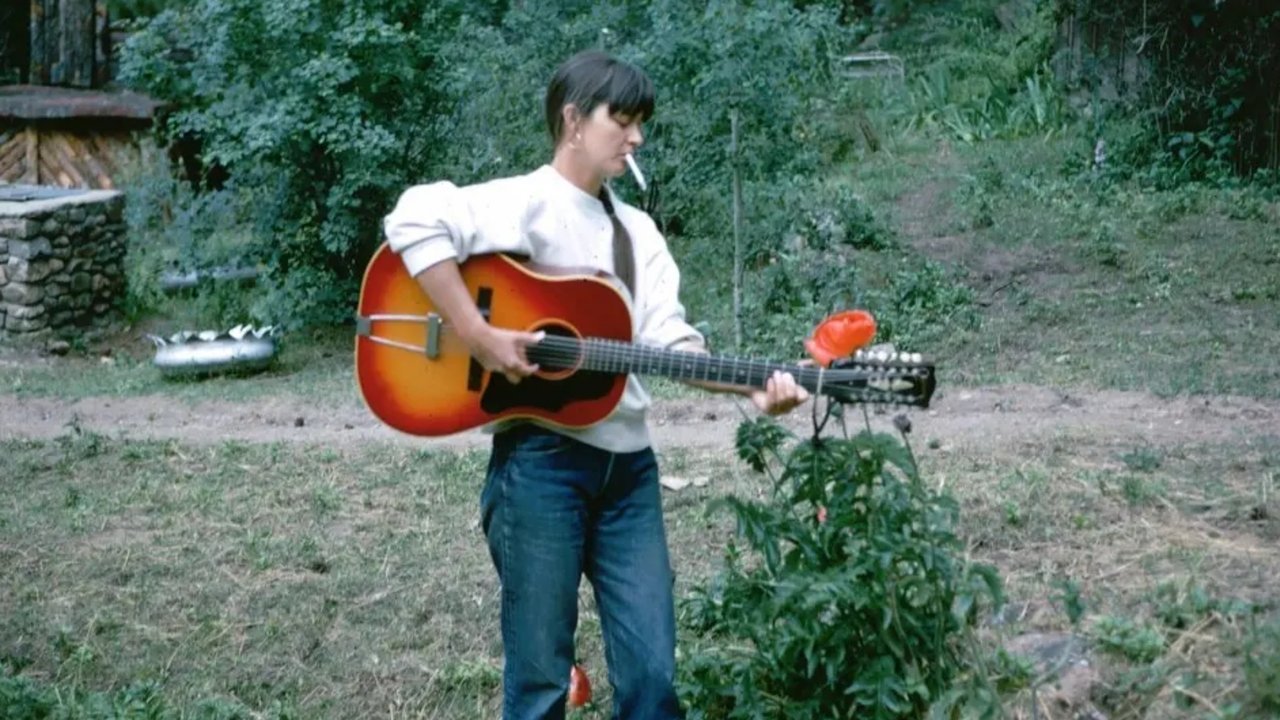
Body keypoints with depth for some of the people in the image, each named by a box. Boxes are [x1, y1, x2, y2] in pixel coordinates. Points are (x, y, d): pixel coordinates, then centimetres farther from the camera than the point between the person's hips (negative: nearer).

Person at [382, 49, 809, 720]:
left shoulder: (639, 232, 14)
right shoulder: (525, 203, -8)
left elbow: (670, 340, 3)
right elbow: (415, 216, -24)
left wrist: (752, 386, -14)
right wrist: (477, 336, -26)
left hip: (627, 465, 6)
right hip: (541, 460, -6)